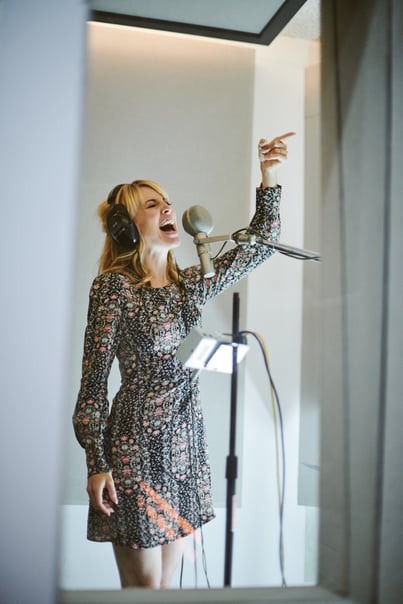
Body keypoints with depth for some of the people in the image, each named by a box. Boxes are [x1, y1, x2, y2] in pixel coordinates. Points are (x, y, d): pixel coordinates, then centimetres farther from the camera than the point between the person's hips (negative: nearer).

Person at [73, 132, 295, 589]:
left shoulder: (189, 284, 9)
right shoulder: (114, 285, -8)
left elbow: (259, 245, 16)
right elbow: (93, 379, -9)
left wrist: (269, 178, 6)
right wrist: (97, 464, -12)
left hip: (185, 442, 6)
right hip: (137, 444, -6)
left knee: (166, 585, 14)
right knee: (143, 586, 3)